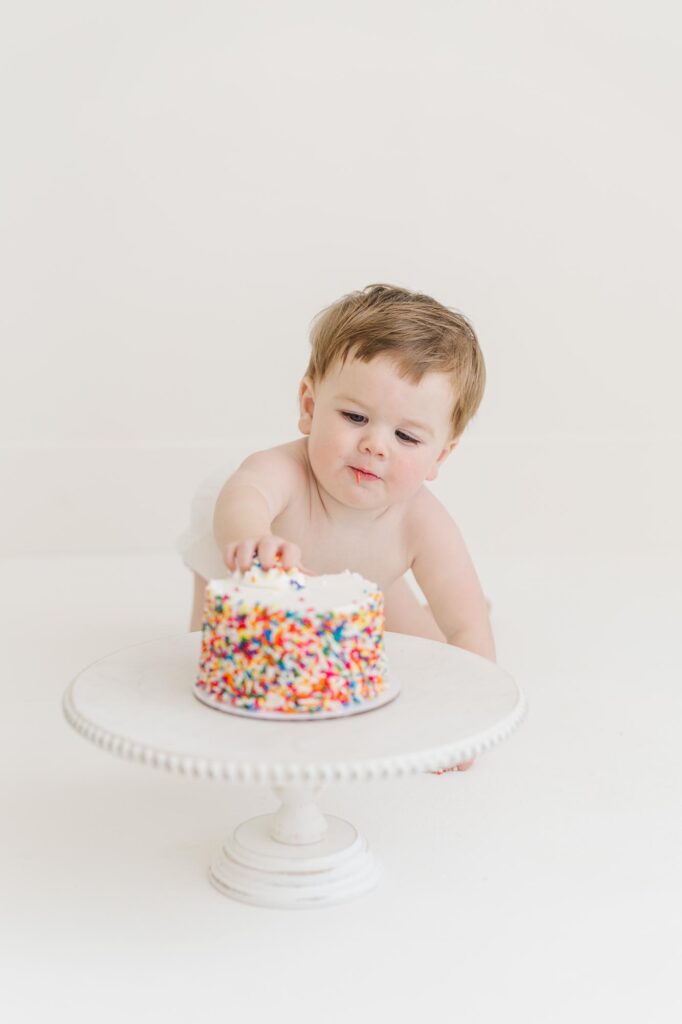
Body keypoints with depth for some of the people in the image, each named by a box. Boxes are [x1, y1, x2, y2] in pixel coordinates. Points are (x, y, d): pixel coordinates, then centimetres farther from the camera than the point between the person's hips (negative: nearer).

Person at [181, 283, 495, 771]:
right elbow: (244, 497, -72)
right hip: (242, 581, -2)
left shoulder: (423, 525, -38)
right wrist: (252, 538, -96)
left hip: (356, 586, 2)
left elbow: (469, 632, -31)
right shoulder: (282, 471, -48)